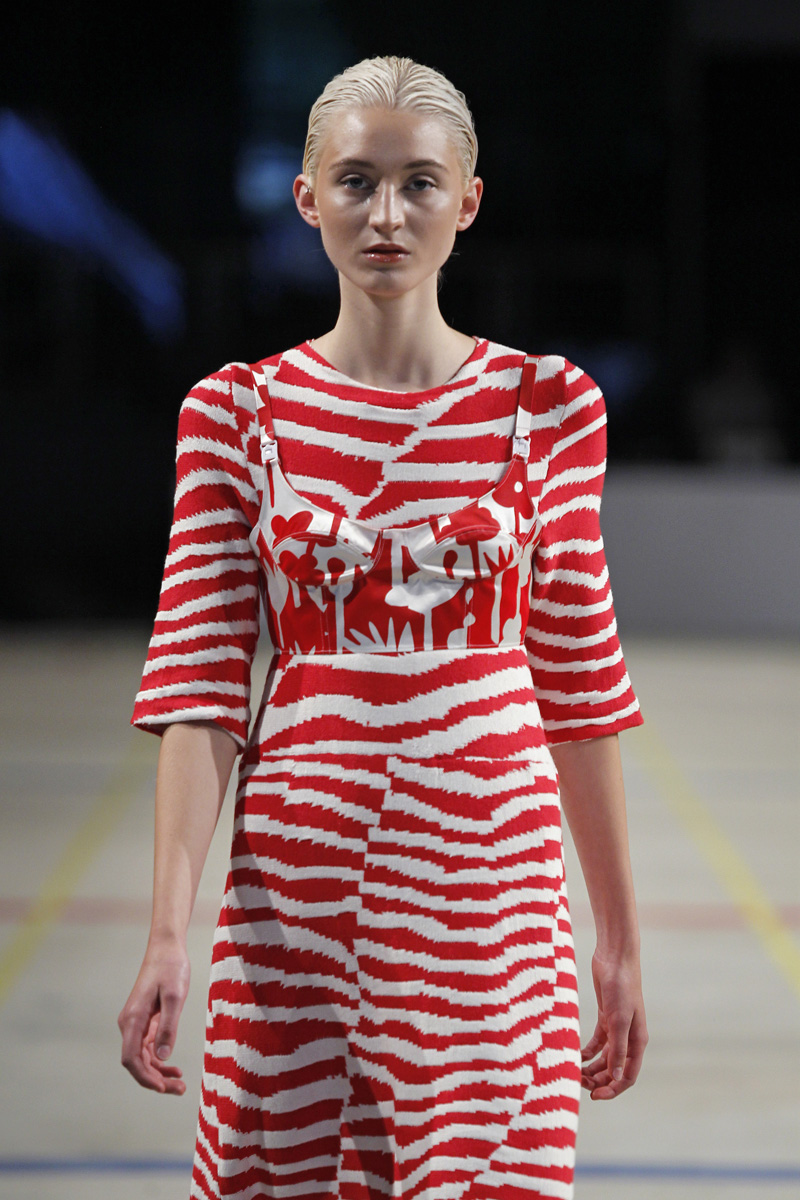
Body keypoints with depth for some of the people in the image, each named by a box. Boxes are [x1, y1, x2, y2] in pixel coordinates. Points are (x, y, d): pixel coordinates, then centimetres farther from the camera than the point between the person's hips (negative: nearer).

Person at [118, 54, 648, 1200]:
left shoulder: (544, 404, 4)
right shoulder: (239, 412, 3)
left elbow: (580, 682, 7)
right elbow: (200, 686, -3)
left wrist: (619, 939, 7)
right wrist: (167, 933, -13)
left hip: (491, 883, 0)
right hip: (300, 879, 0)